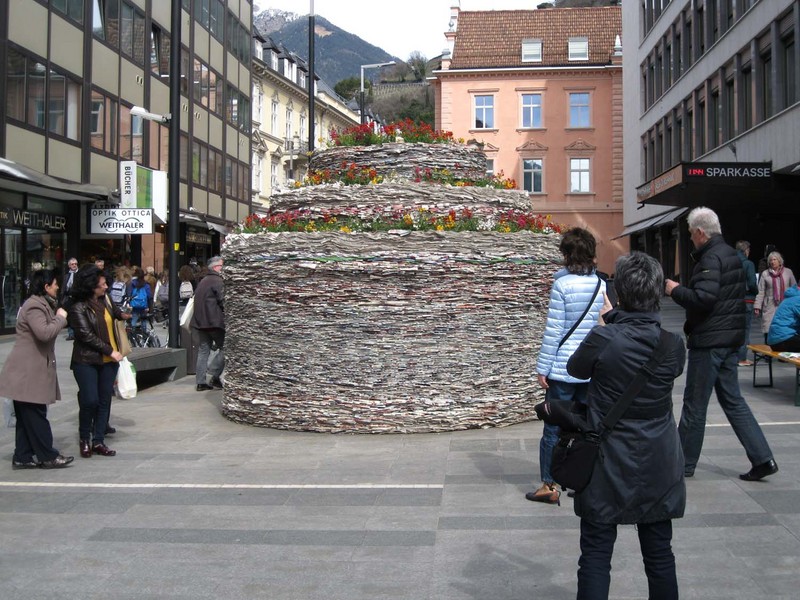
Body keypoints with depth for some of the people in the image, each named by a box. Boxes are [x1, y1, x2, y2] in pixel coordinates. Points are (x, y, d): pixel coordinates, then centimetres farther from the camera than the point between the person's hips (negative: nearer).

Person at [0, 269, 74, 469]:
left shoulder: (42, 304, 19)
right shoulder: (34, 306, -16)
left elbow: (49, 330, 24)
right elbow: (45, 332, -28)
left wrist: (59, 317, 9)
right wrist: (60, 318, -16)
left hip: (33, 371, 11)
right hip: (28, 372, -11)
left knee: (27, 417, 12)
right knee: (35, 416, -2)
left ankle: (22, 458, 17)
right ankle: (48, 456, 3)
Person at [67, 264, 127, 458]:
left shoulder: (104, 301, 8)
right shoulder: (78, 308, -12)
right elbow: (86, 335, -16)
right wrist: (110, 351, -15)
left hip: (108, 361, 6)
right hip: (87, 362, -6)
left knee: (105, 400, 5)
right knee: (90, 400, -9)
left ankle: (98, 441, 12)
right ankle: (84, 439, 12)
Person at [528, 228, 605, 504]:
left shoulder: (562, 283, -11)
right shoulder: (601, 284, 3)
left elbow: (554, 329, -12)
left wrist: (542, 367, -6)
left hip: (563, 368, -5)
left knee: (553, 429, 5)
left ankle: (549, 486, 10)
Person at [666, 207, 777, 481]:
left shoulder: (711, 257, -16)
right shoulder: (731, 254, 15)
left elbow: (703, 299, -27)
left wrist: (675, 290, -11)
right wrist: (692, 327, 17)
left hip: (709, 342, -10)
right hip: (730, 338, 10)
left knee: (694, 404, 1)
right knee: (732, 399, 14)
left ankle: (684, 463, 12)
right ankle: (762, 459, 10)